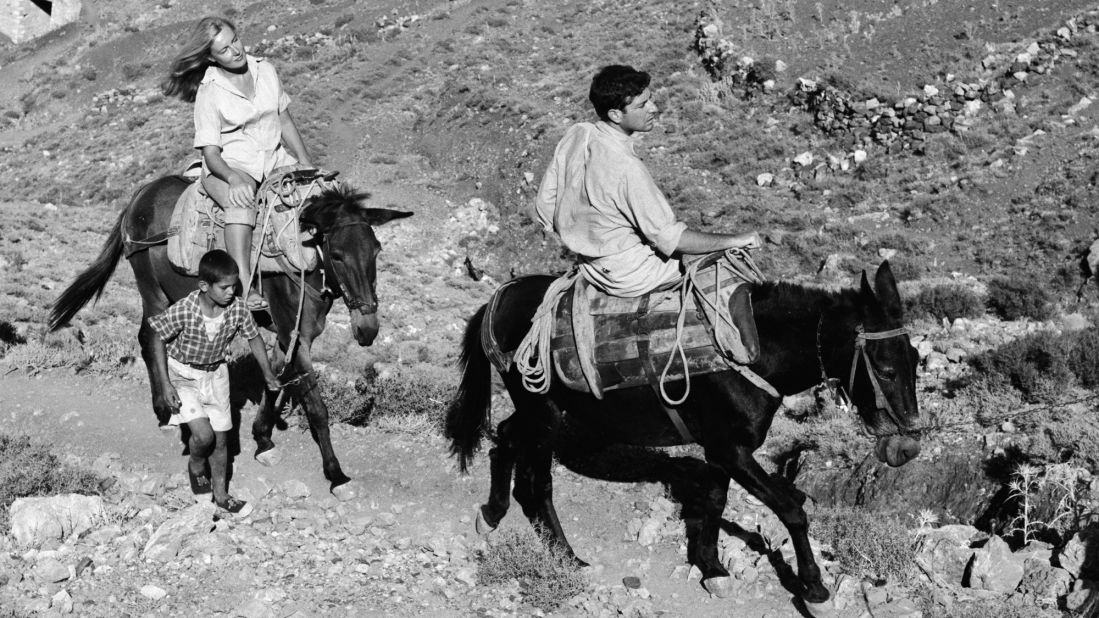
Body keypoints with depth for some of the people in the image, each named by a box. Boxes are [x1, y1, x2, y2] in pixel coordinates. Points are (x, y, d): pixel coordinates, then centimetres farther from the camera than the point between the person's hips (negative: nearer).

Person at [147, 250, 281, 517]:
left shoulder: (238, 309, -18)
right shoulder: (183, 311, -28)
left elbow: (254, 338, -1)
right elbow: (158, 340, -14)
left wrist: (268, 374, -5)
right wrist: (165, 383, -17)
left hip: (216, 374, 4)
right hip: (183, 374, -4)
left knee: (221, 439, 8)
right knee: (203, 435, -17)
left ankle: (221, 496, 26)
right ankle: (195, 465, 18)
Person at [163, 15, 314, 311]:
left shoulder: (265, 70, 4)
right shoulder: (209, 93, -10)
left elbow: (286, 121, 14)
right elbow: (211, 152, -13)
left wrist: (306, 163, 4)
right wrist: (235, 179, -33)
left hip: (275, 158, 6)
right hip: (228, 166, -6)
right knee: (241, 203, -38)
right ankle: (245, 288, -45)